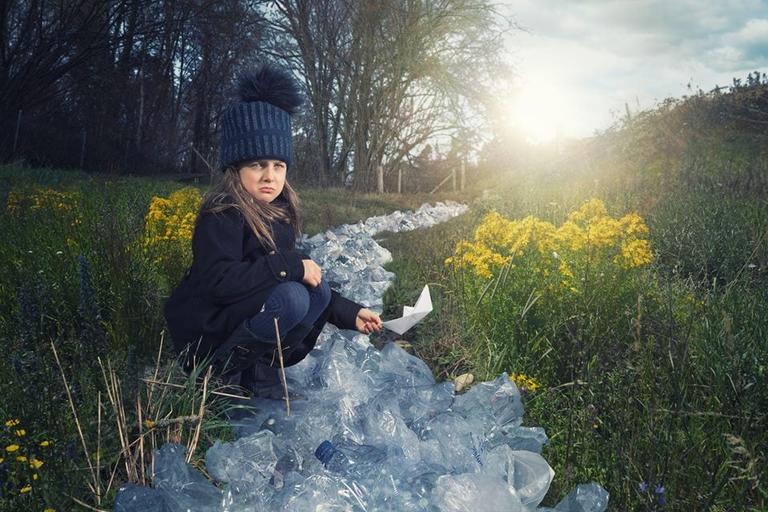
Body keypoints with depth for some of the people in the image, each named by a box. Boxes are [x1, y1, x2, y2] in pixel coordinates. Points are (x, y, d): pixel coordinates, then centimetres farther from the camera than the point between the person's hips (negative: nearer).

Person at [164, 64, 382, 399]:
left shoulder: (279, 213, 5)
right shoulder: (222, 215, -19)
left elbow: (304, 276, 11)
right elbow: (218, 282, -31)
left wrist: (349, 313, 4)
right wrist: (289, 266, -28)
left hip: (242, 315, 8)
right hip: (204, 331, -8)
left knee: (319, 290, -7)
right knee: (291, 298, -28)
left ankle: (260, 366, -2)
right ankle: (225, 366, -10)